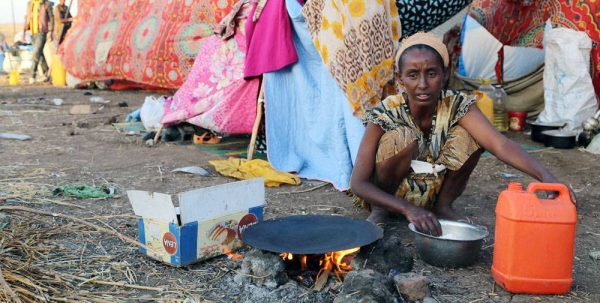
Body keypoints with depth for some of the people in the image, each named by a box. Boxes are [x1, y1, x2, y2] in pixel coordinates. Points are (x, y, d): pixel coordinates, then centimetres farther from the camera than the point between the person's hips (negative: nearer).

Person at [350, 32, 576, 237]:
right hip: (388, 198, -3)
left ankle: (443, 206, -1)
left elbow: (500, 144, -31)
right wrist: (409, 209, -39)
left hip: (433, 194, 3)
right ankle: (379, 211, -9)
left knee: (467, 136, -21)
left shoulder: (456, 106, -17)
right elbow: (358, 183, -27)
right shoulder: (385, 114, -24)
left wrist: (545, 176, -48)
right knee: (401, 138, -32)